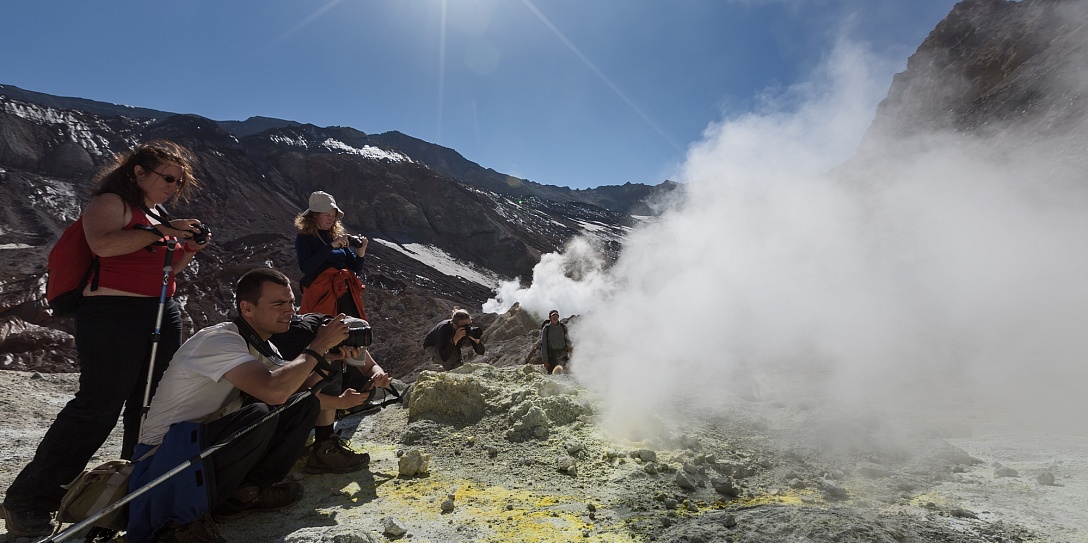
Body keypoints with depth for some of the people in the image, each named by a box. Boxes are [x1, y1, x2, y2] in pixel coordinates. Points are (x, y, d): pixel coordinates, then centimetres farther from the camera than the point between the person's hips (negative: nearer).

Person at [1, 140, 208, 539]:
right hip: (113, 313, -8)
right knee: (98, 406, -8)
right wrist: (160, 231, -21)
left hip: (163, 316, 8)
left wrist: (189, 250, 8)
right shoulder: (110, 202, -3)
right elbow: (102, 244, -24)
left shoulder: (155, 216, 20)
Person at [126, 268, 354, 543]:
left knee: (305, 404, -3)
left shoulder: (261, 346, 5)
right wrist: (317, 346, -24)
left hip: (210, 439, 8)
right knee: (259, 415, -34)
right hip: (165, 455, -8)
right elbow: (274, 391, -38)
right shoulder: (219, 339, -23)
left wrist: (329, 355, -10)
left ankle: (244, 491, -6)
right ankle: (183, 518, -15)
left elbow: (301, 385, 8)